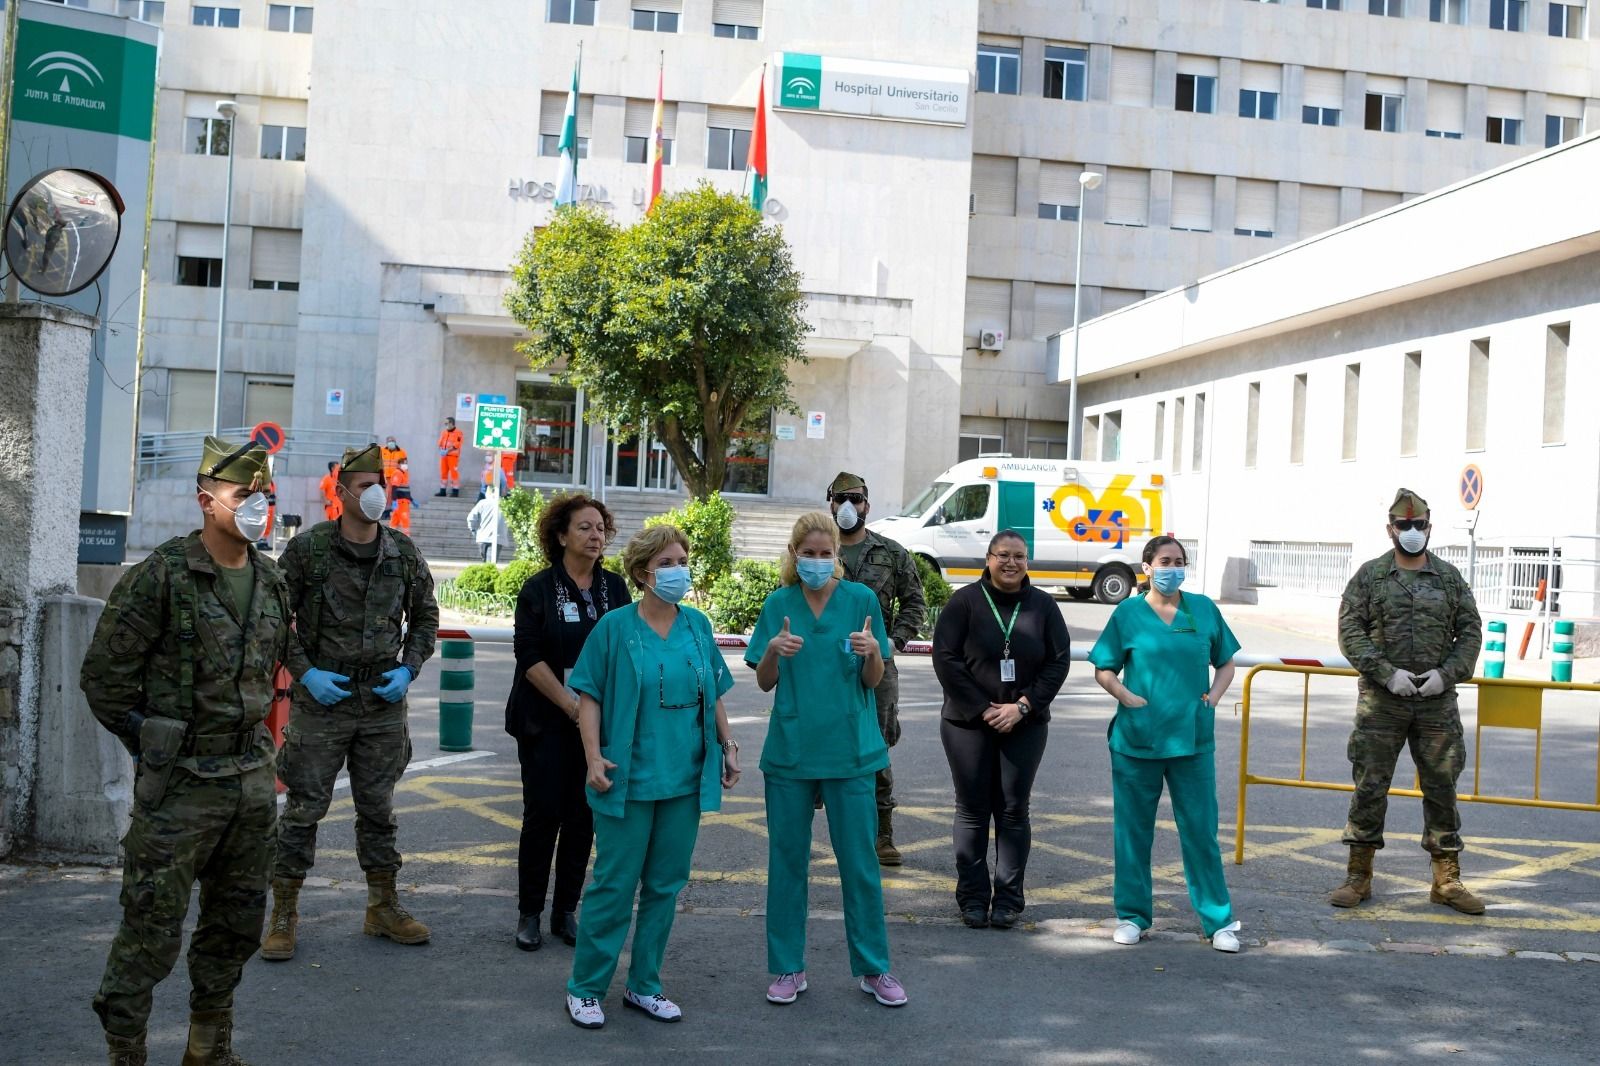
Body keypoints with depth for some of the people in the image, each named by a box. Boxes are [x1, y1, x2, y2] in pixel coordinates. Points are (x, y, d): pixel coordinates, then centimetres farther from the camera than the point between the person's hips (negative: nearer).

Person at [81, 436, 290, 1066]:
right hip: (181, 783, -6)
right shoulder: (162, 576, -13)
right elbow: (104, 676, -10)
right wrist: (155, 748, -3)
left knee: (237, 927, 15)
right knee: (152, 932, 0)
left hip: (252, 779, 7)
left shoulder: (271, 583, 7)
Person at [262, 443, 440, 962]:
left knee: (378, 807, 13)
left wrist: (408, 669, 0)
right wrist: (305, 672, -12)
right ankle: (284, 913, 14)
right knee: (304, 806, 1)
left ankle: (383, 908, 25)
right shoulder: (308, 548, -7)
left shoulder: (403, 552, 3)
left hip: (383, 697, 3)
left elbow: (425, 617, 13)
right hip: (322, 695, -3)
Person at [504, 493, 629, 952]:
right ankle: (529, 913, 13)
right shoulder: (539, 588, -3)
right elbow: (530, 656, -9)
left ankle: (566, 911, 17)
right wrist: (571, 706, -15)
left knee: (584, 816, 5)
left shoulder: (615, 587, 8)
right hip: (546, 721, -3)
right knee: (544, 814, 0)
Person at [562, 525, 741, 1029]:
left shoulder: (697, 625, 5)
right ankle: (585, 989, 17)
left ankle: (644, 986, 26)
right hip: (629, 779, -4)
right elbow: (589, 695, -5)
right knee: (615, 885, 2)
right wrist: (594, 757, -13)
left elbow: (713, 695, 13)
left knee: (665, 885, 12)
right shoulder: (615, 626, -7)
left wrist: (728, 746, 8)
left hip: (684, 779, 5)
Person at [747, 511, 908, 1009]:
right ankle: (788, 968, 20)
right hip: (790, 748, 1)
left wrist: (872, 652, -20)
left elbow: (873, 681, 1)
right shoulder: (779, 604, 3)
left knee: (859, 860, 3)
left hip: (849, 748, -1)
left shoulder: (861, 599, 0)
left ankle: (874, 968, 17)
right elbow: (764, 683, 4)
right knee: (787, 859, 8)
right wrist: (774, 651, -16)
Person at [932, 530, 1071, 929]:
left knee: (1013, 810, 3)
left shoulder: (1043, 605, 5)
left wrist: (1022, 706, -9)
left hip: (1024, 726, 2)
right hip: (968, 723, -1)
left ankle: (1008, 899, 11)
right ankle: (972, 898, 11)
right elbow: (946, 658, -6)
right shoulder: (965, 602, -2)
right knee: (972, 809, 3)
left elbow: (1059, 661, 2)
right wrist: (982, 709, -11)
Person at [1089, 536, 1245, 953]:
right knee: (1133, 829, 7)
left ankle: (1219, 921, 14)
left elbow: (1225, 662, 16)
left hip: (1192, 738, 1)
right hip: (1136, 738, -1)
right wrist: (1126, 696, -10)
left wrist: (1214, 696, 0)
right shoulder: (1128, 612, 2)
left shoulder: (1203, 609, 7)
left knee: (1200, 829, 4)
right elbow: (1103, 669, 6)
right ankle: (1132, 916, 20)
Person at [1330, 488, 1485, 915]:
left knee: (1442, 787, 7)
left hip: (1437, 702, 2)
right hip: (1381, 702, -2)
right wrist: (1387, 673, -14)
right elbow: (1350, 631, -4)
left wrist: (1446, 673, -8)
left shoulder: (1450, 578, 8)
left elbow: (1470, 631, 7)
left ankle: (1447, 881, 17)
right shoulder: (1369, 576, 1)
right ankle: (1358, 876, 13)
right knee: (1369, 786, 2)